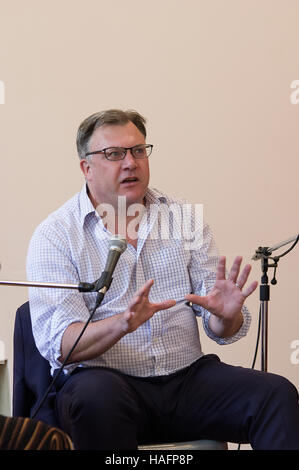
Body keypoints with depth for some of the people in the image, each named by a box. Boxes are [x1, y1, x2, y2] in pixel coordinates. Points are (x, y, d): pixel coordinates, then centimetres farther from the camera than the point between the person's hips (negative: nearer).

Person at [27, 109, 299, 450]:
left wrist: (226, 316, -16)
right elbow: (58, 344, -11)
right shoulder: (54, 236, 0)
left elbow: (219, 331, 9)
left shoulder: (186, 218, 12)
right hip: (107, 380, -3)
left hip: (187, 376, 3)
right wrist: (121, 324, -30)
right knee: (98, 396, -38)